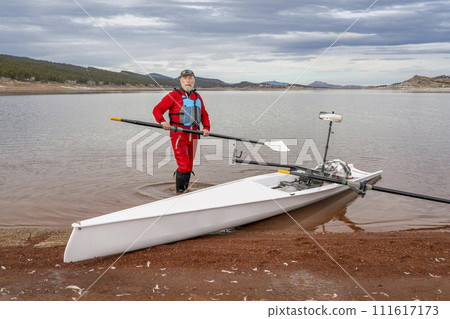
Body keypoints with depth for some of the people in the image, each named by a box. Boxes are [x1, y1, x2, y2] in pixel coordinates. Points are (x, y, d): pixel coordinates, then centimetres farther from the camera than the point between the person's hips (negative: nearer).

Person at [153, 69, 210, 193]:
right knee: (184, 165, -13)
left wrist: (206, 128, 4)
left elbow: (204, 115, 23)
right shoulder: (174, 95, -2)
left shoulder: (197, 97, 17)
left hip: (193, 135, 6)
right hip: (178, 135, -6)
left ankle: (185, 190, 25)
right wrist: (162, 121, -25)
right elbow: (157, 109, -5)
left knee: (189, 166, 12)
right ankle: (179, 192, 0)